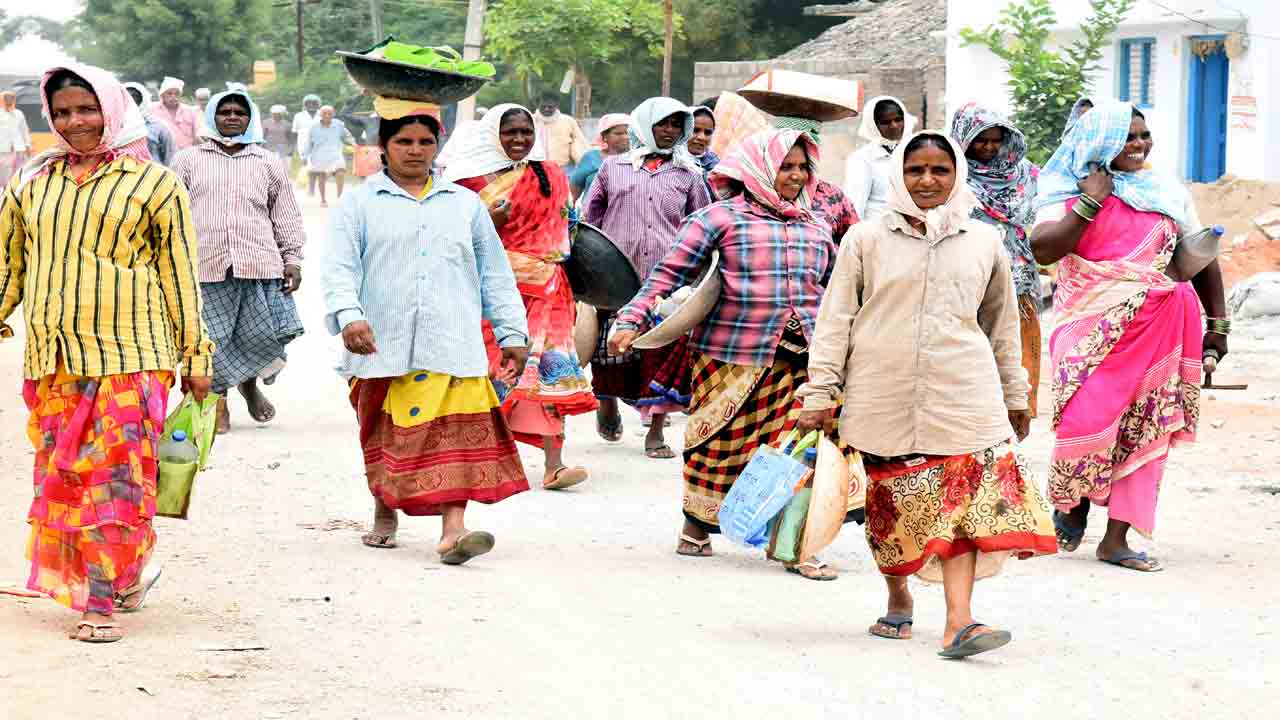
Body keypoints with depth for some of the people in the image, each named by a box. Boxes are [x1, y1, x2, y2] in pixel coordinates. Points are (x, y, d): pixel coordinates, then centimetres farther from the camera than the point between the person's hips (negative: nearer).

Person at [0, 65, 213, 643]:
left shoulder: (153, 184, 4)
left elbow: (180, 274, 5)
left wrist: (195, 356, 4)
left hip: (130, 357, -4)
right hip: (50, 361, 4)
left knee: (117, 480, -8)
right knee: (61, 477, 6)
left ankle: (102, 604, -5)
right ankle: (131, 571, 23)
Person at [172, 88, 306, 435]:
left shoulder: (269, 163, 15)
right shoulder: (189, 160, 12)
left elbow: (286, 215, 16)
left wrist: (292, 259, 8)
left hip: (259, 263, 1)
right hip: (206, 266, -1)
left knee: (267, 334, -3)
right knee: (212, 340, -3)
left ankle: (250, 381, 26)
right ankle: (218, 398, 14)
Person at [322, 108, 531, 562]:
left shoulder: (466, 205, 17)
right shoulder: (360, 204, 8)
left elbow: (495, 274, 19)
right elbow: (339, 267, -4)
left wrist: (513, 333, 13)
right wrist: (348, 315, -22)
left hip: (453, 343, 1)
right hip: (383, 344, -1)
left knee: (457, 433, -13)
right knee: (385, 435, 9)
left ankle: (453, 530, -19)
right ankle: (384, 513, 30)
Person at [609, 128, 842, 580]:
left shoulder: (816, 227, 14)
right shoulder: (721, 218, -1)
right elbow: (669, 274, -3)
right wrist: (631, 322, -12)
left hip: (800, 357, 3)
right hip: (730, 355, -3)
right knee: (719, 443, 5)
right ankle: (697, 526, 26)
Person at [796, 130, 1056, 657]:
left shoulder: (984, 242, 10)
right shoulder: (867, 239, 4)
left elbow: (1002, 322, 19)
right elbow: (835, 320, 4)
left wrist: (1015, 394, 22)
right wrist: (819, 393, -1)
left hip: (962, 393, 0)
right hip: (883, 397, 0)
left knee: (965, 499, -13)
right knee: (892, 502, 9)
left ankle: (958, 621, -18)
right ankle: (898, 598, 29)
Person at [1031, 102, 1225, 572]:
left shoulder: (1168, 194, 10)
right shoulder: (1069, 193, 1)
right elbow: (1042, 250, -14)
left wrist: (1217, 324, 10)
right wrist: (1090, 203, -15)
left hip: (1157, 332, 3)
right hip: (1093, 330, -3)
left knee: (1140, 431, 1)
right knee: (1086, 423, -13)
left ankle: (1117, 538, 7)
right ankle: (1072, 503, 17)